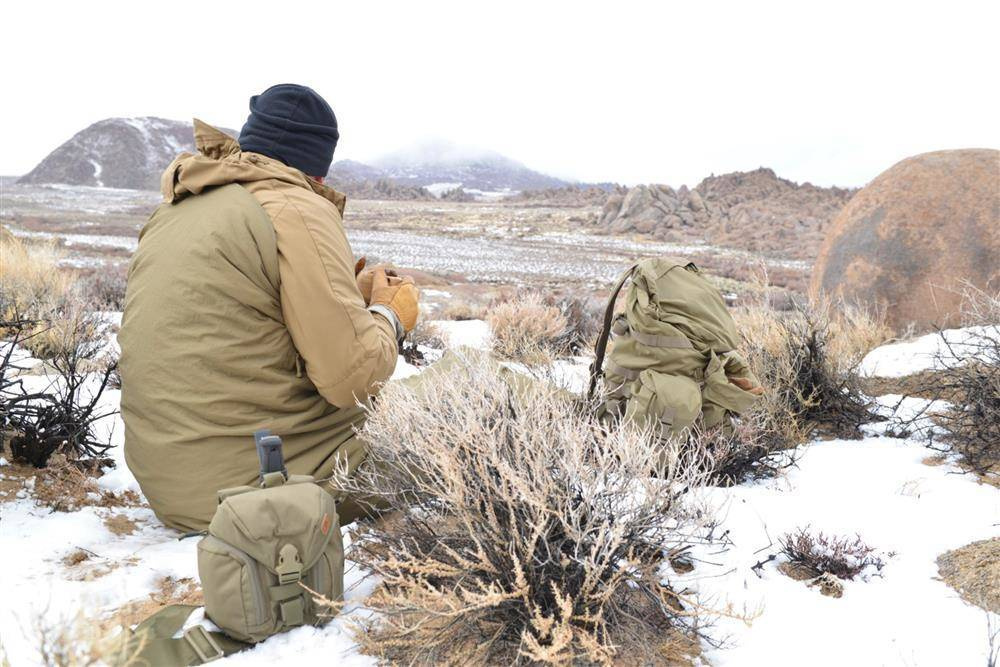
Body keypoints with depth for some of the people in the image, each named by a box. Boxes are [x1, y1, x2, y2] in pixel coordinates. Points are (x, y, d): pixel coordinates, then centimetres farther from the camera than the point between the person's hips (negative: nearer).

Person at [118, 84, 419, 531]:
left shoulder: (174, 210, 13)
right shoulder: (299, 211, -13)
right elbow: (352, 378, -18)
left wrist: (347, 295, 16)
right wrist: (389, 315, 3)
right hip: (250, 486, -8)